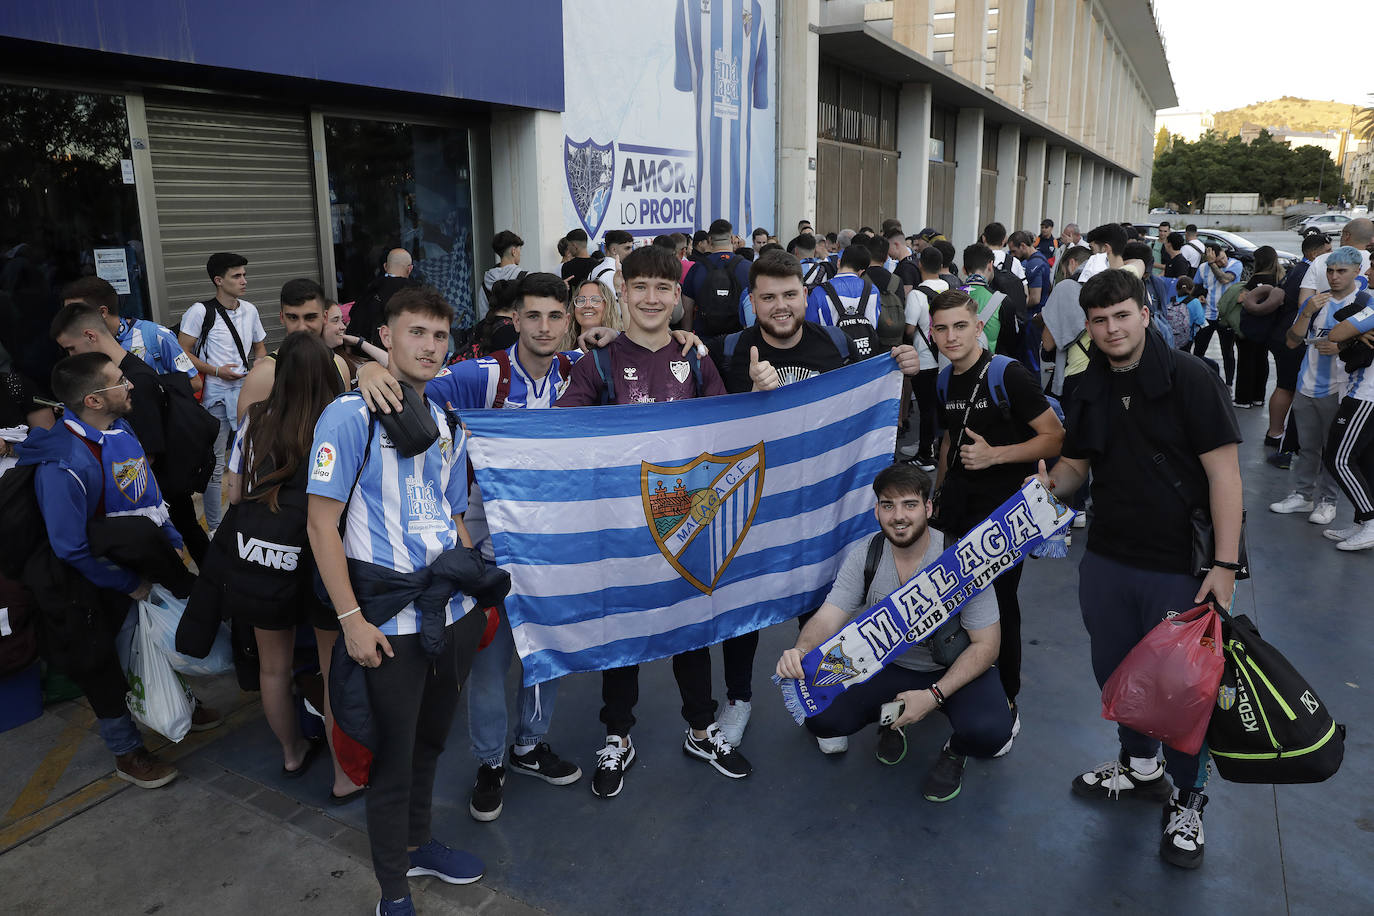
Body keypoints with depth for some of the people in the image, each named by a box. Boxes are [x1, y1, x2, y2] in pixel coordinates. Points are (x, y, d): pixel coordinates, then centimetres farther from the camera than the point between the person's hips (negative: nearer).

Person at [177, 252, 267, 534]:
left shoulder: (250, 310, 10)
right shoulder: (200, 311, -7)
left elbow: (259, 347, 22)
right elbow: (182, 352, -8)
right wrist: (217, 371, -16)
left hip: (247, 390, 5)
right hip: (216, 395, -5)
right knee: (215, 464, 0)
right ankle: (215, 527, 12)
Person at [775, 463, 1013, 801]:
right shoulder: (863, 557, -13)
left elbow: (986, 644, -17)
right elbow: (827, 618, -18)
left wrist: (934, 694, -27)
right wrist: (801, 651, -42)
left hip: (955, 669, -2)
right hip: (888, 665, 3)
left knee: (989, 732, -32)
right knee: (820, 718, -17)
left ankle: (955, 750, 8)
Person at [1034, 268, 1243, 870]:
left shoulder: (1189, 378, -12)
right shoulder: (1088, 391, 5)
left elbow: (1223, 471, -14)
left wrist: (1225, 563, -19)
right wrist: (1052, 482, -9)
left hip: (1180, 566, -5)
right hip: (1106, 560, 5)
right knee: (1114, 668, 18)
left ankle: (1186, 800, 30)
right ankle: (1139, 765, 43)